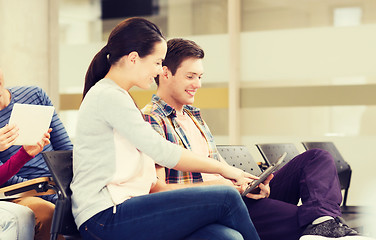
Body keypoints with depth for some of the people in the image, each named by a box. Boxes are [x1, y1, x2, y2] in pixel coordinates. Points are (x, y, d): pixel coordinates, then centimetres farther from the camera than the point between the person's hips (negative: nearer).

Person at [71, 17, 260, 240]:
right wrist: (222, 168, -4)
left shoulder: (116, 96, 23)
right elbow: (162, 152, -14)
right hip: (106, 218, -9)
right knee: (227, 198, -15)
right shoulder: (108, 96, -9)